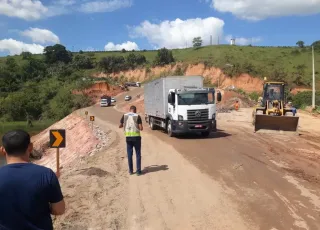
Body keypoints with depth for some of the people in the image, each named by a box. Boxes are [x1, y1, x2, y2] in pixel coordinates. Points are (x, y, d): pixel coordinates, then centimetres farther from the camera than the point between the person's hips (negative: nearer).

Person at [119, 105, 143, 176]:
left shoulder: (124, 116, 2)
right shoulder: (137, 116, -6)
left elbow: (120, 126, 7)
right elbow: (141, 128, -10)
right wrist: (141, 128, 13)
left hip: (128, 137, 3)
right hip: (136, 136, -3)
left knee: (129, 154, 12)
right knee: (138, 154, 6)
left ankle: (130, 170, 17)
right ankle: (138, 171, 6)